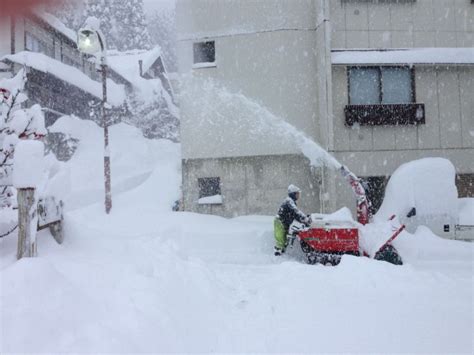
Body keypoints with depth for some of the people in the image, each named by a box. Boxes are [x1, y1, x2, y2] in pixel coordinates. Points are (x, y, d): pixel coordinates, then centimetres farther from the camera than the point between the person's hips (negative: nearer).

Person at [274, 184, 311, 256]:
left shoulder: (292, 202, 14)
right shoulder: (289, 201, -16)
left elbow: (295, 215, 16)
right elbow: (296, 212, -29)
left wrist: (303, 221, 4)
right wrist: (307, 219, -30)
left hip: (285, 225, 10)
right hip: (280, 223, -10)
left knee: (285, 242, 15)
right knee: (280, 241, -10)